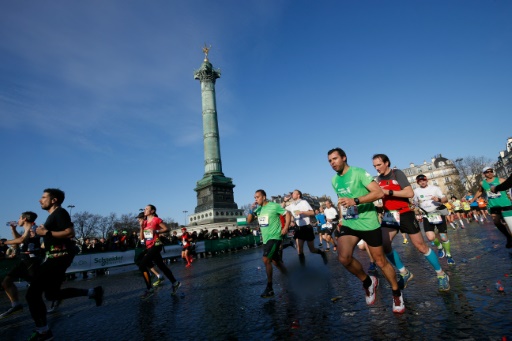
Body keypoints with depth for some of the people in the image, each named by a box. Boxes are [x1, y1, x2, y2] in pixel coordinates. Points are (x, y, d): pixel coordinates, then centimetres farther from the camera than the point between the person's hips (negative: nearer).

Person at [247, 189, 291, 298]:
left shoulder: (274, 206, -11)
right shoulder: (258, 209, 7)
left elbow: (287, 214, -6)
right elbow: (249, 221, 8)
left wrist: (286, 227, -17)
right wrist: (252, 210, -7)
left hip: (274, 237, -7)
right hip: (265, 239, 7)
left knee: (266, 260, -16)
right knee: (275, 261, 16)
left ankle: (269, 288, -5)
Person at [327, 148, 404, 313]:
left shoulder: (359, 172, -12)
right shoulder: (334, 180, 8)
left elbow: (379, 193, -21)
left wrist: (355, 201, -31)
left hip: (368, 223, -4)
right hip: (348, 224, 5)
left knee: (380, 261, 8)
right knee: (344, 257, -17)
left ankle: (397, 293, 35)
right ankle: (368, 282, 12)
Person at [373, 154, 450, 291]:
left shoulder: (397, 173, -11)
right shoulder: (378, 179, 6)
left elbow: (410, 193, -22)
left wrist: (388, 192, -26)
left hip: (404, 214, -5)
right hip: (389, 216, 5)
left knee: (421, 246, 4)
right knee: (384, 245, -6)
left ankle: (441, 275, 25)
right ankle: (405, 273, 12)